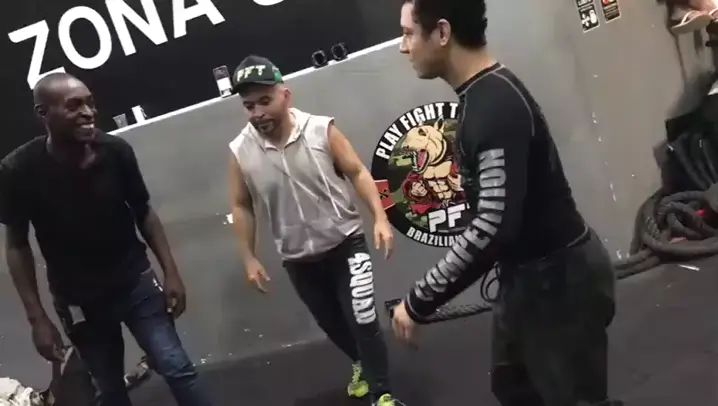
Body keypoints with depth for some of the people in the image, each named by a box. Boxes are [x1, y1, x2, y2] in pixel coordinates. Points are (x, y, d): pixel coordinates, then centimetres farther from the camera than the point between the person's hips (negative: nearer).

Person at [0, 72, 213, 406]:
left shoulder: (116, 151, -16)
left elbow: (144, 214, -1)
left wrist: (171, 272, -3)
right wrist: (37, 318, -8)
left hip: (136, 282, 1)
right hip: (78, 301, 0)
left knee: (177, 369, 1)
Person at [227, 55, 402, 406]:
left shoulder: (322, 130, -16)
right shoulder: (240, 151, -10)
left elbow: (358, 173, -7)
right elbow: (242, 207, 2)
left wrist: (380, 218, -17)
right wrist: (249, 258, 1)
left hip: (345, 243, -3)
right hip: (298, 259, 3)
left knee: (362, 320, -4)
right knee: (332, 324, 19)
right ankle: (363, 365, 49)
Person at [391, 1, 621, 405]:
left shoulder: (495, 105, -25)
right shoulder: (483, 95, 6)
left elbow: (493, 228, -32)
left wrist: (418, 303, -24)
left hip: (559, 278, -10)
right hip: (530, 274, 10)